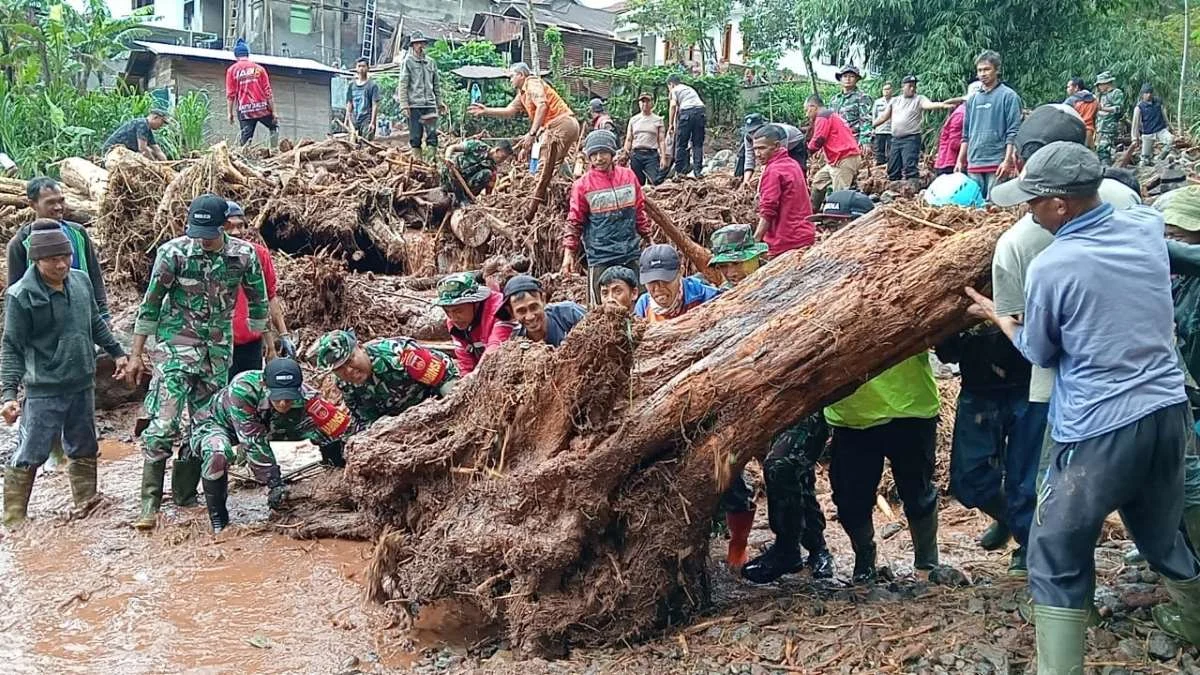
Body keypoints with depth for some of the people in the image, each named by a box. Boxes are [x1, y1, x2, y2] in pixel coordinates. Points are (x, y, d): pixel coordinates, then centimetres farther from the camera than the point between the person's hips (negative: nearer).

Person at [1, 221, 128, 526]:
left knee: (84, 452, 17)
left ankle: (87, 507, 31)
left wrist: (117, 352, 22)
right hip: (44, 391, -6)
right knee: (29, 456, -1)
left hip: (83, 386, 6)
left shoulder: (80, 281, 1)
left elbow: (95, 323, 18)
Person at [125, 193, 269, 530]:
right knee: (163, 423, -12)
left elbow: (258, 301, 11)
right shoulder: (173, 252, -11)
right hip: (177, 347, -3)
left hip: (219, 351, 4)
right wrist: (136, 355, -2)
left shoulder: (244, 255, -4)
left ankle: (184, 493, 23)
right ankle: (150, 505, -10)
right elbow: (151, 303, -4)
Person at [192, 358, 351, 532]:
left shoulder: (303, 396, -32)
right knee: (217, 455, -39)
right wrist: (274, 483, -34)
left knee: (327, 431, -13)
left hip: (267, 425, 4)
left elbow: (340, 425, -30)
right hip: (217, 422, -4)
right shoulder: (241, 390, -42)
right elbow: (254, 441, -37)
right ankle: (218, 520, -16)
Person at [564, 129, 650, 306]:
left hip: (631, 252, 3)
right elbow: (574, 222, 0)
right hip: (601, 256, -3)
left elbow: (640, 210, 15)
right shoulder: (583, 185, -4)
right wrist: (568, 252, -5)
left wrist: (646, 235, 17)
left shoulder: (628, 176, 4)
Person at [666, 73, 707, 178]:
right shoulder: (690, 89, 34)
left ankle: (680, 171, -2)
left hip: (687, 111, -5)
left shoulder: (675, 90, 15)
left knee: (681, 144, 1)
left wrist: (671, 125, 0)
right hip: (700, 110, 5)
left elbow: (673, 106, -1)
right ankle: (697, 171, 2)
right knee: (698, 144, 8)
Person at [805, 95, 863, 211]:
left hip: (844, 160, -11)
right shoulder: (832, 115, 24)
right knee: (818, 180, 23)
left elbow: (818, 141, -12)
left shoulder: (822, 117, -8)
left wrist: (807, 151, 6)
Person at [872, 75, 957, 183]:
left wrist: (942, 105, -38)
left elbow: (930, 105, -19)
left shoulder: (919, 99, 0)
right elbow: (884, 117, 21)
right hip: (896, 139, 6)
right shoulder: (895, 100, 15)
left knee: (910, 167, -16)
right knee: (892, 169, 10)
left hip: (911, 139, -6)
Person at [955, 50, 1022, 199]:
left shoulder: (1008, 96, -2)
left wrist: (1008, 160, -15)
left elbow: (1013, 132, -7)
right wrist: (960, 161, 15)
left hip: (997, 163, -6)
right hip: (973, 163, 6)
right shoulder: (973, 99, 16)